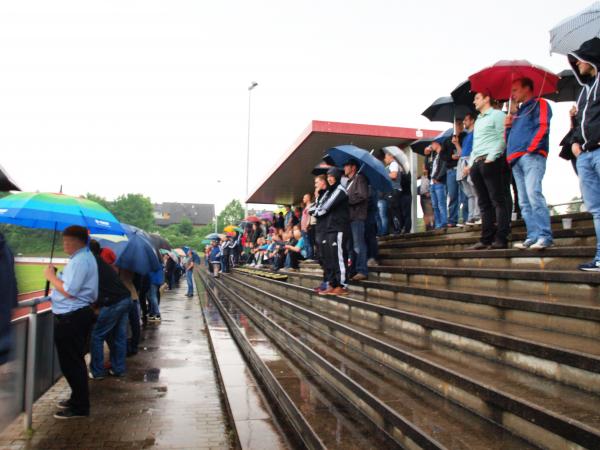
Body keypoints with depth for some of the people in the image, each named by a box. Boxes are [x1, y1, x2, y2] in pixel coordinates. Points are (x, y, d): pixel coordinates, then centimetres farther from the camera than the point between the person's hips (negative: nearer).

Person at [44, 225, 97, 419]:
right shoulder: (84, 257, 16)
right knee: (74, 360, 20)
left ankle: (79, 407, 5)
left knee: (70, 362, -3)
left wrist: (51, 276, -12)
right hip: (77, 314, 11)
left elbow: (69, 291, -24)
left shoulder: (80, 260, -19)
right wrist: (56, 276, 7)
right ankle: (78, 398, 33)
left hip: (71, 317, -11)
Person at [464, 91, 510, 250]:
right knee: (484, 203, 5)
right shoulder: (478, 121, 26)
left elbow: (502, 138, -8)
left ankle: (501, 239, -11)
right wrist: (470, 163, 16)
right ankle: (486, 239, 5)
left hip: (491, 162, -8)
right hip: (477, 164, 8)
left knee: (498, 201, -8)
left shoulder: (497, 114, 3)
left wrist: (491, 157, -16)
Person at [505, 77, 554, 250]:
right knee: (524, 202, 0)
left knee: (533, 194, -21)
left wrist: (531, 148, -15)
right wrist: (507, 127, 12)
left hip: (532, 156, -8)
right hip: (516, 160, 8)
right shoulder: (518, 113, 30)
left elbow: (542, 127, -7)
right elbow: (509, 138, 30)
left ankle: (544, 236, -22)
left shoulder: (540, 104, 8)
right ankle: (533, 236, -1)